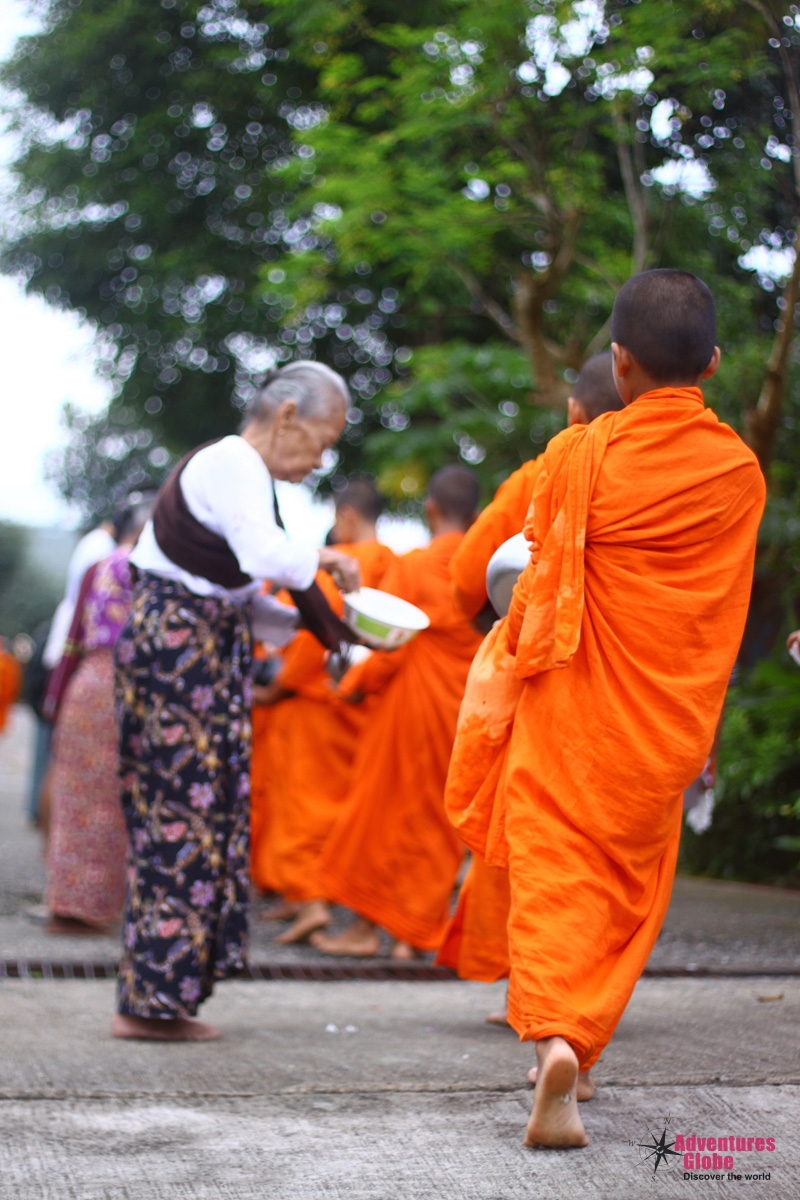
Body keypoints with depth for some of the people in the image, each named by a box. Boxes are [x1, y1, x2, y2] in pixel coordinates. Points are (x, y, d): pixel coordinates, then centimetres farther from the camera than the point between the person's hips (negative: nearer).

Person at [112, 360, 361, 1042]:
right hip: (177, 650, -10)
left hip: (203, 654, 10)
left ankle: (158, 996, 14)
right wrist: (325, 560, -12)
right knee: (183, 817, -7)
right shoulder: (233, 464, -13)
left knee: (179, 819, 10)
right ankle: (151, 1000, -1)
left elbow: (240, 597, 19)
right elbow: (266, 555, -31)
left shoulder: (237, 469, 19)